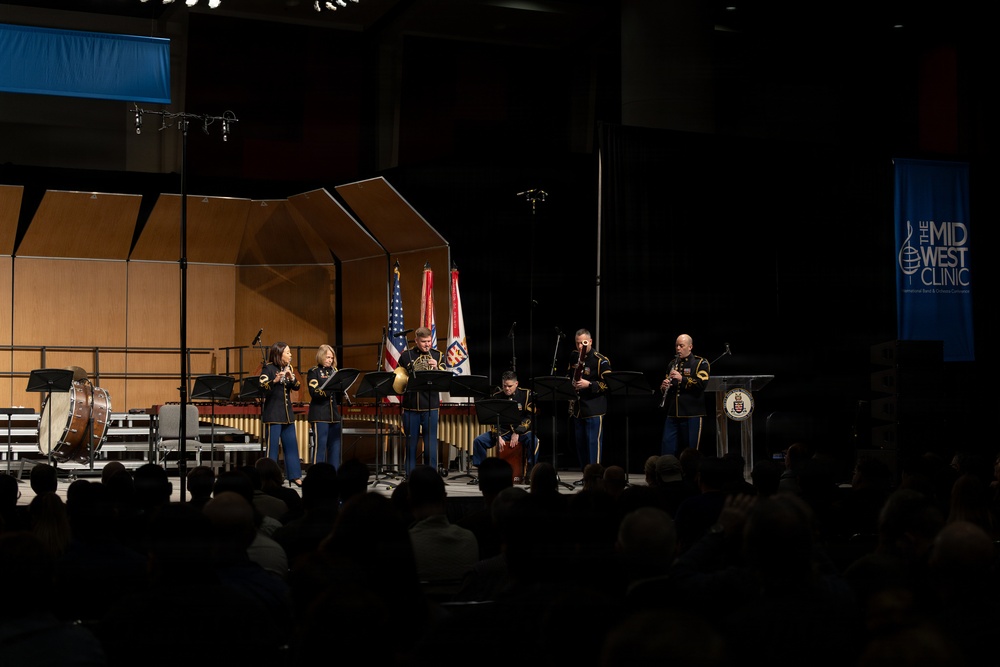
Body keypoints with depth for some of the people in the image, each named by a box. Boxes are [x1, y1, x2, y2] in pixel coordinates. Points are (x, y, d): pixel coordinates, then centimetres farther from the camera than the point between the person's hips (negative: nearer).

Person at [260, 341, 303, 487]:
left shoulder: (288, 368, 12)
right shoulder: (268, 368, -7)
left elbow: (296, 387, 5)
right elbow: (263, 387, -20)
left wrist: (292, 378, -15)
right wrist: (275, 380, -35)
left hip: (287, 413, 7)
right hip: (273, 413, -7)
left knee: (291, 445, 8)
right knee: (273, 446, -5)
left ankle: (294, 476, 15)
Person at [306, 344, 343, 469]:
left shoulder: (334, 371, 15)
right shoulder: (313, 372, -1)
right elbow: (315, 393, -13)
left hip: (334, 414, 6)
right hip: (320, 415, -6)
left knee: (335, 445, 6)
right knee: (320, 445, -5)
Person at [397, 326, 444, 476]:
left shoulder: (437, 355, 5)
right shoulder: (406, 356, 6)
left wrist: (436, 368, -20)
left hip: (430, 407, -1)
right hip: (410, 407, 1)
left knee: (431, 445, 1)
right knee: (411, 445, 7)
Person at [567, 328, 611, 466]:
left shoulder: (601, 361, -10)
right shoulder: (574, 358, 11)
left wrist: (589, 385, -23)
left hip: (594, 410, -7)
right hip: (578, 410, 7)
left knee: (594, 443, -8)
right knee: (580, 445, 13)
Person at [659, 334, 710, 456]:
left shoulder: (701, 363, 0)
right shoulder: (673, 363, 19)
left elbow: (702, 383, -13)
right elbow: (665, 384, 24)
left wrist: (682, 379, -23)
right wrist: (663, 386, 0)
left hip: (692, 414, -5)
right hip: (672, 413, 5)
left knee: (691, 450, -1)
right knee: (666, 446, 0)